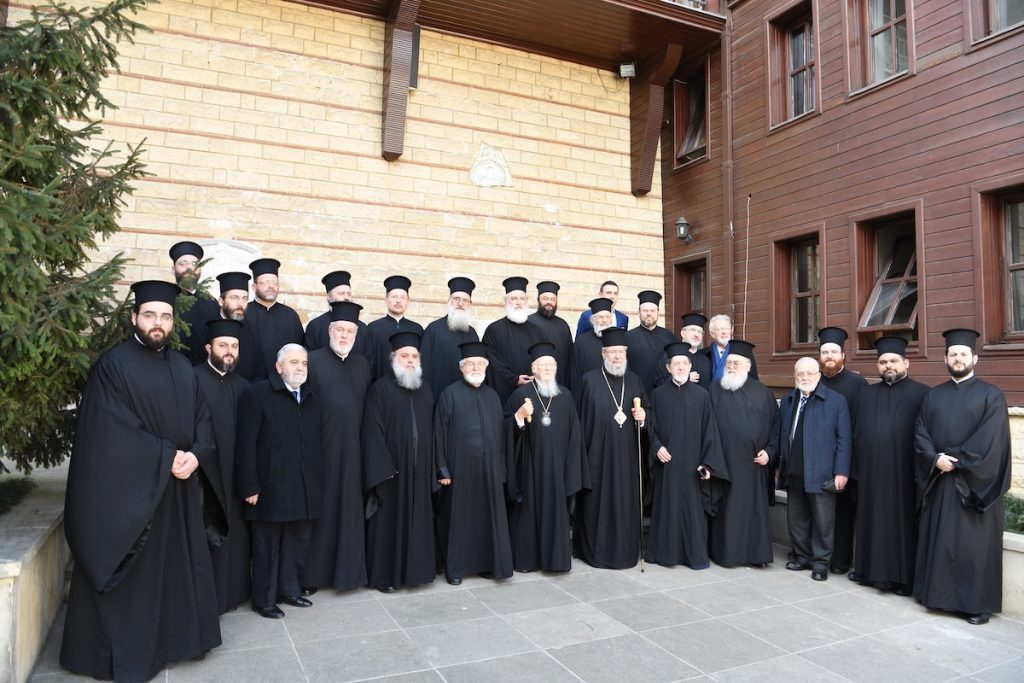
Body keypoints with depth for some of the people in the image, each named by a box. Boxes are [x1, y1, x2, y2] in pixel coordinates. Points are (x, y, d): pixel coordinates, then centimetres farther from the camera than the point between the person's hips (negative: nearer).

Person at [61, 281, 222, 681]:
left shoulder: (183, 367, 9)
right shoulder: (113, 365, -9)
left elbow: (203, 420, 7)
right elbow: (113, 431, -16)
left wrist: (195, 455, -12)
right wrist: (167, 458, -18)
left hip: (180, 489, 6)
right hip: (130, 490, -5)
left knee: (180, 567, 13)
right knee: (133, 576, 5)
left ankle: (178, 638, 28)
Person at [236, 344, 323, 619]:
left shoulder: (311, 398, 12)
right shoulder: (258, 394, -7)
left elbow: (315, 443, 12)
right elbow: (246, 444, -11)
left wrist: (315, 482, 7)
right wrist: (250, 487, -14)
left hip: (304, 489, 5)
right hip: (270, 489, -5)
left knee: (297, 544, 14)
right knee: (267, 547, 8)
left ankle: (290, 590, 31)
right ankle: (264, 600, 23)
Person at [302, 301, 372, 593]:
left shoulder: (363, 364, 11)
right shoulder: (314, 360, -2)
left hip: (353, 449, 4)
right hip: (321, 448, -3)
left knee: (351, 508, 8)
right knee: (320, 509, 4)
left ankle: (348, 567, 21)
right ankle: (313, 573, 17)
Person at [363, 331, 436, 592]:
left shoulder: (426, 391, 12)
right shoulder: (381, 388, -5)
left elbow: (431, 431, 12)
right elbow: (373, 431, -11)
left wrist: (433, 467, 6)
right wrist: (381, 469, -17)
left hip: (419, 469, 5)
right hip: (390, 468, -5)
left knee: (417, 520, 11)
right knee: (389, 521, 3)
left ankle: (413, 569, 24)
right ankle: (384, 575, 16)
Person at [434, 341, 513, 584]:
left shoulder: (492, 395, 11)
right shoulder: (450, 394, -3)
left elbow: (501, 433, 11)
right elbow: (440, 434, -5)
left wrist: (501, 469, 7)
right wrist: (443, 469, -10)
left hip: (489, 468, 4)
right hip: (459, 468, -4)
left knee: (489, 517, 7)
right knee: (459, 517, 5)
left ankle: (488, 563, 20)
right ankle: (455, 567, 17)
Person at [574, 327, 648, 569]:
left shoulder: (634, 381, 10)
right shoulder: (589, 380, -2)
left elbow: (645, 410, 19)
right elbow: (581, 418, -4)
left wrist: (642, 417, -5)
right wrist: (582, 453, -7)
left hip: (627, 456, 4)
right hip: (598, 454, -3)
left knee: (626, 502, 7)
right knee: (598, 502, 2)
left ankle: (625, 550, 20)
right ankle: (596, 552, 15)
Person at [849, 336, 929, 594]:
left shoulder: (922, 394, -2)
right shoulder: (867, 394, 12)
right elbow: (857, 433, 11)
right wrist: (857, 468, 7)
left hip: (904, 473, -4)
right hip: (871, 472, 4)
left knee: (902, 523, 3)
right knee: (872, 521, 13)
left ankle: (904, 577, 14)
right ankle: (870, 569, 24)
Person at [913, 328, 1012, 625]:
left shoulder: (991, 395, -1)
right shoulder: (933, 396, 12)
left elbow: (991, 440, -11)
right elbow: (920, 434, 4)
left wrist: (957, 462, -14)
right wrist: (936, 459, -13)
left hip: (974, 483, -4)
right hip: (937, 482, 4)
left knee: (973, 544, 1)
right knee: (938, 540, 9)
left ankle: (977, 603, 12)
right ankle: (938, 594, 19)